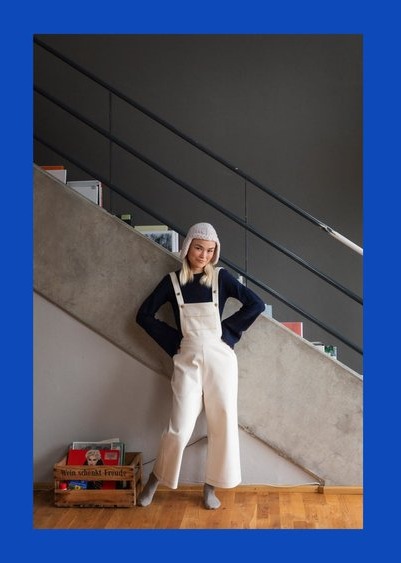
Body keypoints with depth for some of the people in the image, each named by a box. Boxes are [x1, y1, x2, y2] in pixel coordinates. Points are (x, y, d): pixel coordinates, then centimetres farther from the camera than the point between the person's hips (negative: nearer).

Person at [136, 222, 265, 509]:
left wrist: (228, 331, -3)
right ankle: (154, 482, 18)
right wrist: (171, 341, 0)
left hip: (219, 358, 1)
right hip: (188, 360, -1)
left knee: (222, 424, 3)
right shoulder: (172, 281, 4)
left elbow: (256, 304, -1)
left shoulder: (221, 277, 2)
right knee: (180, 428, -5)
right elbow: (144, 315, 6)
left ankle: (210, 488, 21)